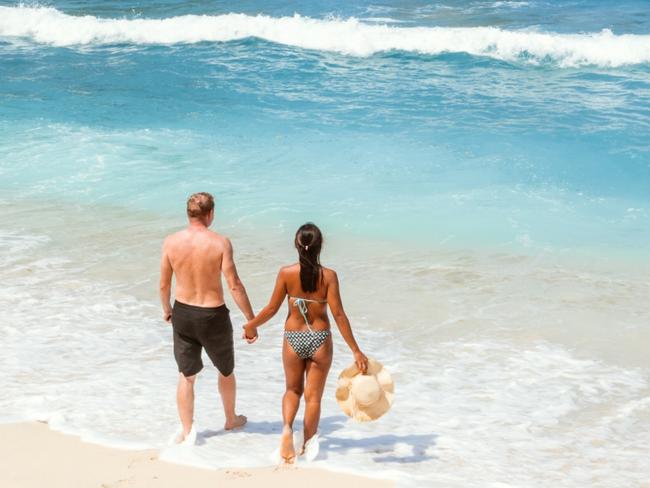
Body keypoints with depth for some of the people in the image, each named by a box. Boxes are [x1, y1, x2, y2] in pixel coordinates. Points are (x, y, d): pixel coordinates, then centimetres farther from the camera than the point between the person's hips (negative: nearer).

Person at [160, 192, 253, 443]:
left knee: (186, 375, 15)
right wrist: (252, 320, -10)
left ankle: (186, 431, 19)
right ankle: (231, 419, 40)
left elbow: (164, 284, 0)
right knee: (226, 370, 22)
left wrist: (166, 309, 20)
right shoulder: (220, 242, -17)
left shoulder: (172, 241, -8)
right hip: (213, 316, -2)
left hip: (183, 313, 2)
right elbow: (234, 285, -18)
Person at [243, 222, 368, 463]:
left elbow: (272, 308, -4)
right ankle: (307, 447, 19)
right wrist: (356, 351, -9)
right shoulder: (328, 276, -14)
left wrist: (251, 325, 15)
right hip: (320, 339, -1)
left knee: (293, 390, 22)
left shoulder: (286, 273, -11)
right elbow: (338, 314, -14)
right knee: (313, 396, 13)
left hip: (293, 338, 1)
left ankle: (287, 428, -3)